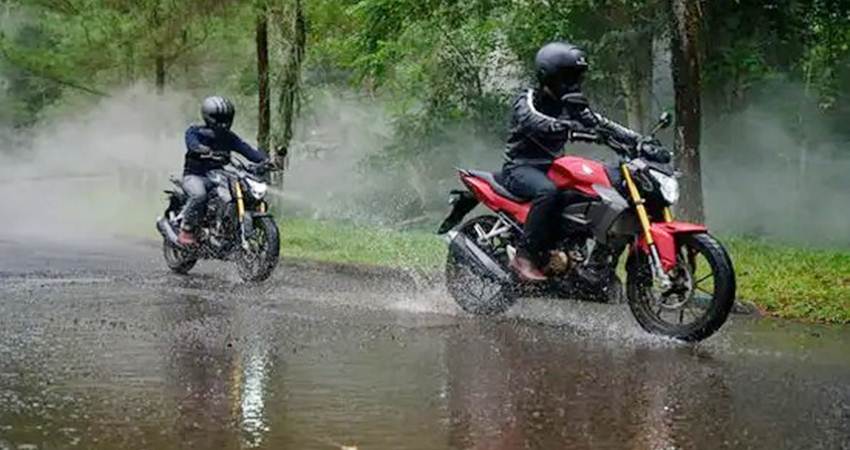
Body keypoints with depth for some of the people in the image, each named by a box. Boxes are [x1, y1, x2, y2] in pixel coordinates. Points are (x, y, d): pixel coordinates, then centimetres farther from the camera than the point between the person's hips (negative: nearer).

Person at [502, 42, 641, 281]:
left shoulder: (570, 105, 13)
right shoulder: (527, 101, -10)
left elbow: (603, 124, 5)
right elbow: (536, 123, -32)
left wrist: (639, 140, -10)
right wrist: (571, 129, -47)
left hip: (551, 168, 7)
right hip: (521, 168, -7)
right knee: (548, 191, -38)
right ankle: (525, 256, -33)